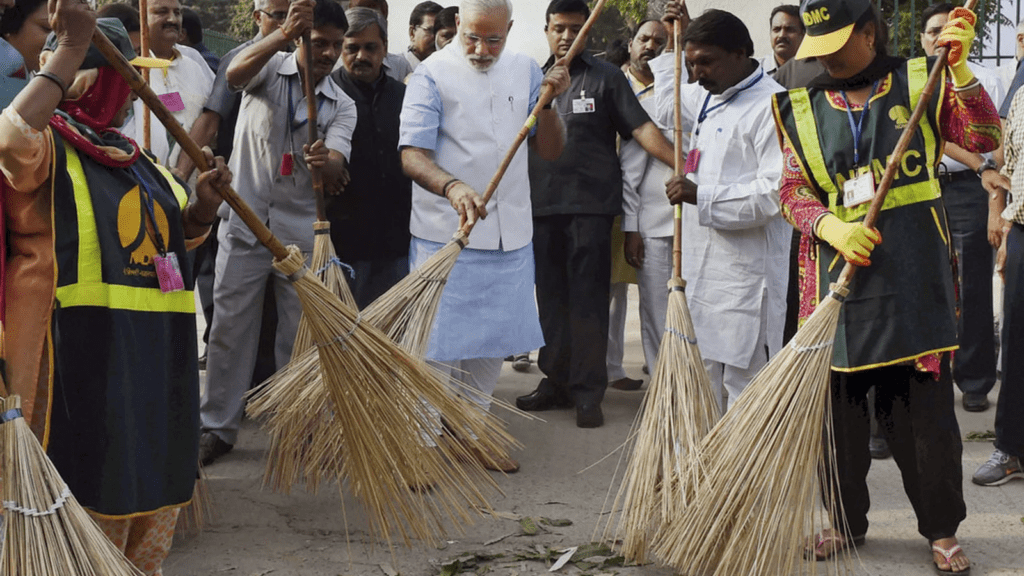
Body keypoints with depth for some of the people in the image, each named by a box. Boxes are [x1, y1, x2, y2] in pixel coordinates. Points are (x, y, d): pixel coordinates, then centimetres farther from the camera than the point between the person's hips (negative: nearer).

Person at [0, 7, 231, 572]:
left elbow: (177, 236, 28)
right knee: (88, 490, -5)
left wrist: (203, 205, 6)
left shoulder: (136, 158, 18)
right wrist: (71, 48, -27)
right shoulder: (47, 144, -6)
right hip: (80, 350, -8)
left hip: (156, 351, 8)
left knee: (153, 495, 16)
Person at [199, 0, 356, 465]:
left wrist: (326, 163, -36)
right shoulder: (270, 67, -1)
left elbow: (335, 172, -11)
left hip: (301, 232, 2)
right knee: (229, 329, 1)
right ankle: (217, 426, 11)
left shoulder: (342, 105, 4)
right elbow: (235, 74, -26)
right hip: (244, 222, -2)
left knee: (301, 335, 6)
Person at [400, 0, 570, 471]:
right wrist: (453, 187, -36)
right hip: (446, 233, -5)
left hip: (510, 233, 6)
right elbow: (411, 154, -18)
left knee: (494, 341, 14)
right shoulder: (433, 74, -9)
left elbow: (550, 150, 8)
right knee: (439, 344, -4)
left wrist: (549, 102, -10)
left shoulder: (524, 71, 8)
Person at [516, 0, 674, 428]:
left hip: (590, 205, -4)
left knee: (588, 301, -4)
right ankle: (556, 382, 20)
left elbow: (641, 127, -6)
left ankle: (588, 393, 0)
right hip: (542, 207, 4)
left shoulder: (606, 78, 2)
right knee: (551, 300, 10)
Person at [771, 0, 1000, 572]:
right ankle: (847, 519, 24)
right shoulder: (802, 108, 9)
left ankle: (942, 528, 13)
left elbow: (984, 138, -5)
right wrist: (831, 228, -15)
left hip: (915, 273, -2)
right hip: (838, 276, 2)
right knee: (839, 402, 8)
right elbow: (794, 191, 5)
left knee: (926, 404, 0)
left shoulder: (920, 82, 4)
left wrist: (960, 73, -19)